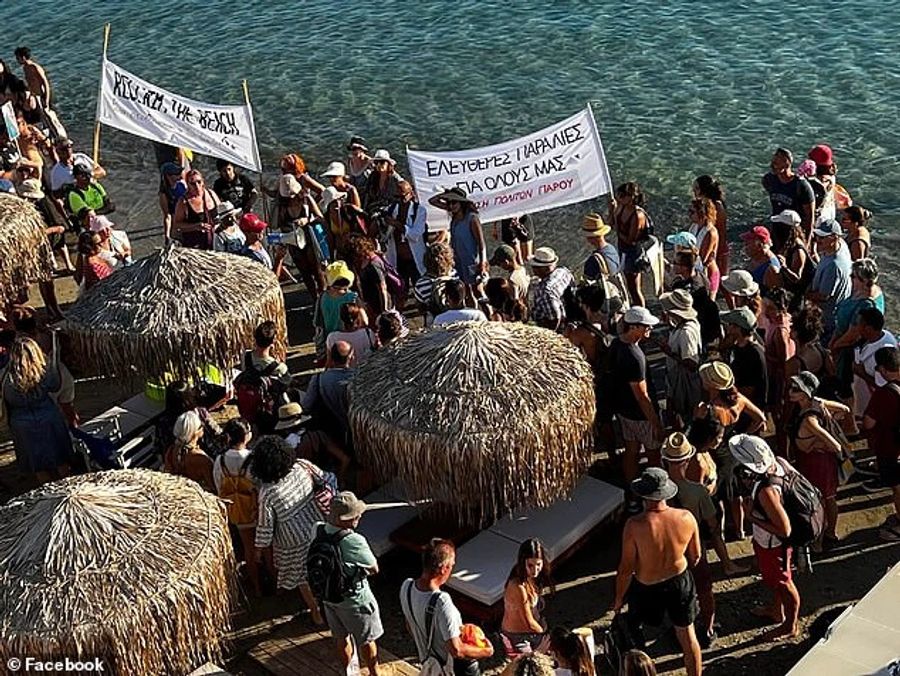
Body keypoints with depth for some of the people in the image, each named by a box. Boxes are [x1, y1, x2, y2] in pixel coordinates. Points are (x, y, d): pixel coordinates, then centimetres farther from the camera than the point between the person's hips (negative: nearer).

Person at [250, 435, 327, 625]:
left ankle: (317, 613, 37)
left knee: (302, 578, 21)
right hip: (317, 529, 4)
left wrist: (260, 547, 1)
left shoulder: (267, 493, -28)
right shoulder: (302, 467, -20)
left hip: (295, 542, -4)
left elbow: (266, 525, -16)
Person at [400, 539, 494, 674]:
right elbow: (457, 651, -33)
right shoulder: (441, 603, -38)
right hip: (447, 667, -7)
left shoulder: (406, 586, -15)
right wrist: (485, 652, -16)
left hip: (425, 659, 7)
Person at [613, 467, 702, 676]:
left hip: (647, 588, -3)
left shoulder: (634, 525, -28)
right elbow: (695, 556, -1)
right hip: (680, 582, 3)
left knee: (631, 627, 24)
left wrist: (618, 598, -3)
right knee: (687, 635, 21)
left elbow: (626, 568, -19)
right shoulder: (686, 518, -17)